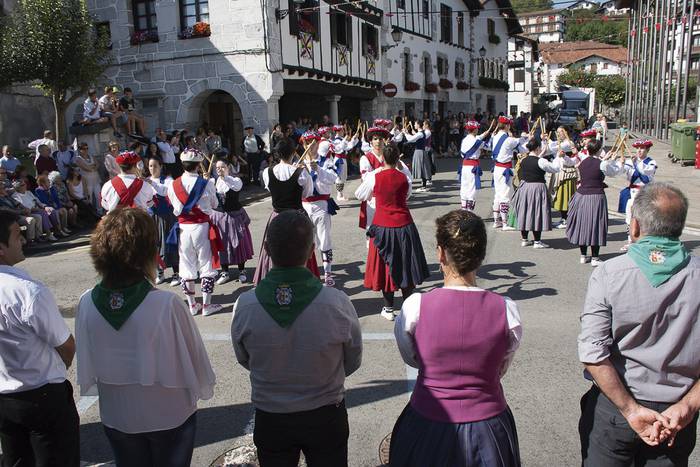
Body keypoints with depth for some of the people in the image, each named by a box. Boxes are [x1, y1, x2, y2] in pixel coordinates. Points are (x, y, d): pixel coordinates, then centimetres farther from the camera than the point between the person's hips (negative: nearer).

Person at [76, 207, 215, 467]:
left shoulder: (87, 304, -18)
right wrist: (204, 388, 4)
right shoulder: (167, 304, -30)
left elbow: (86, 366, -3)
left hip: (116, 417, 3)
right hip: (170, 415, -3)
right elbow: (193, 356, -16)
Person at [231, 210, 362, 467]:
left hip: (269, 419, 1)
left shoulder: (244, 305, -22)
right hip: (326, 417, -1)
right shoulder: (338, 303, -26)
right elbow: (353, 362, -8)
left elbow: (244, 360, -3)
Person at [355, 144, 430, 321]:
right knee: (406, 266, 13)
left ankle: (388, 309, 18)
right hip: (404, 226, 1)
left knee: (385, 266, 11)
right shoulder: (404, 177, -5)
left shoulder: (373, 177, -10)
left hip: (382, 226, -1)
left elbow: (360, 196, 5)